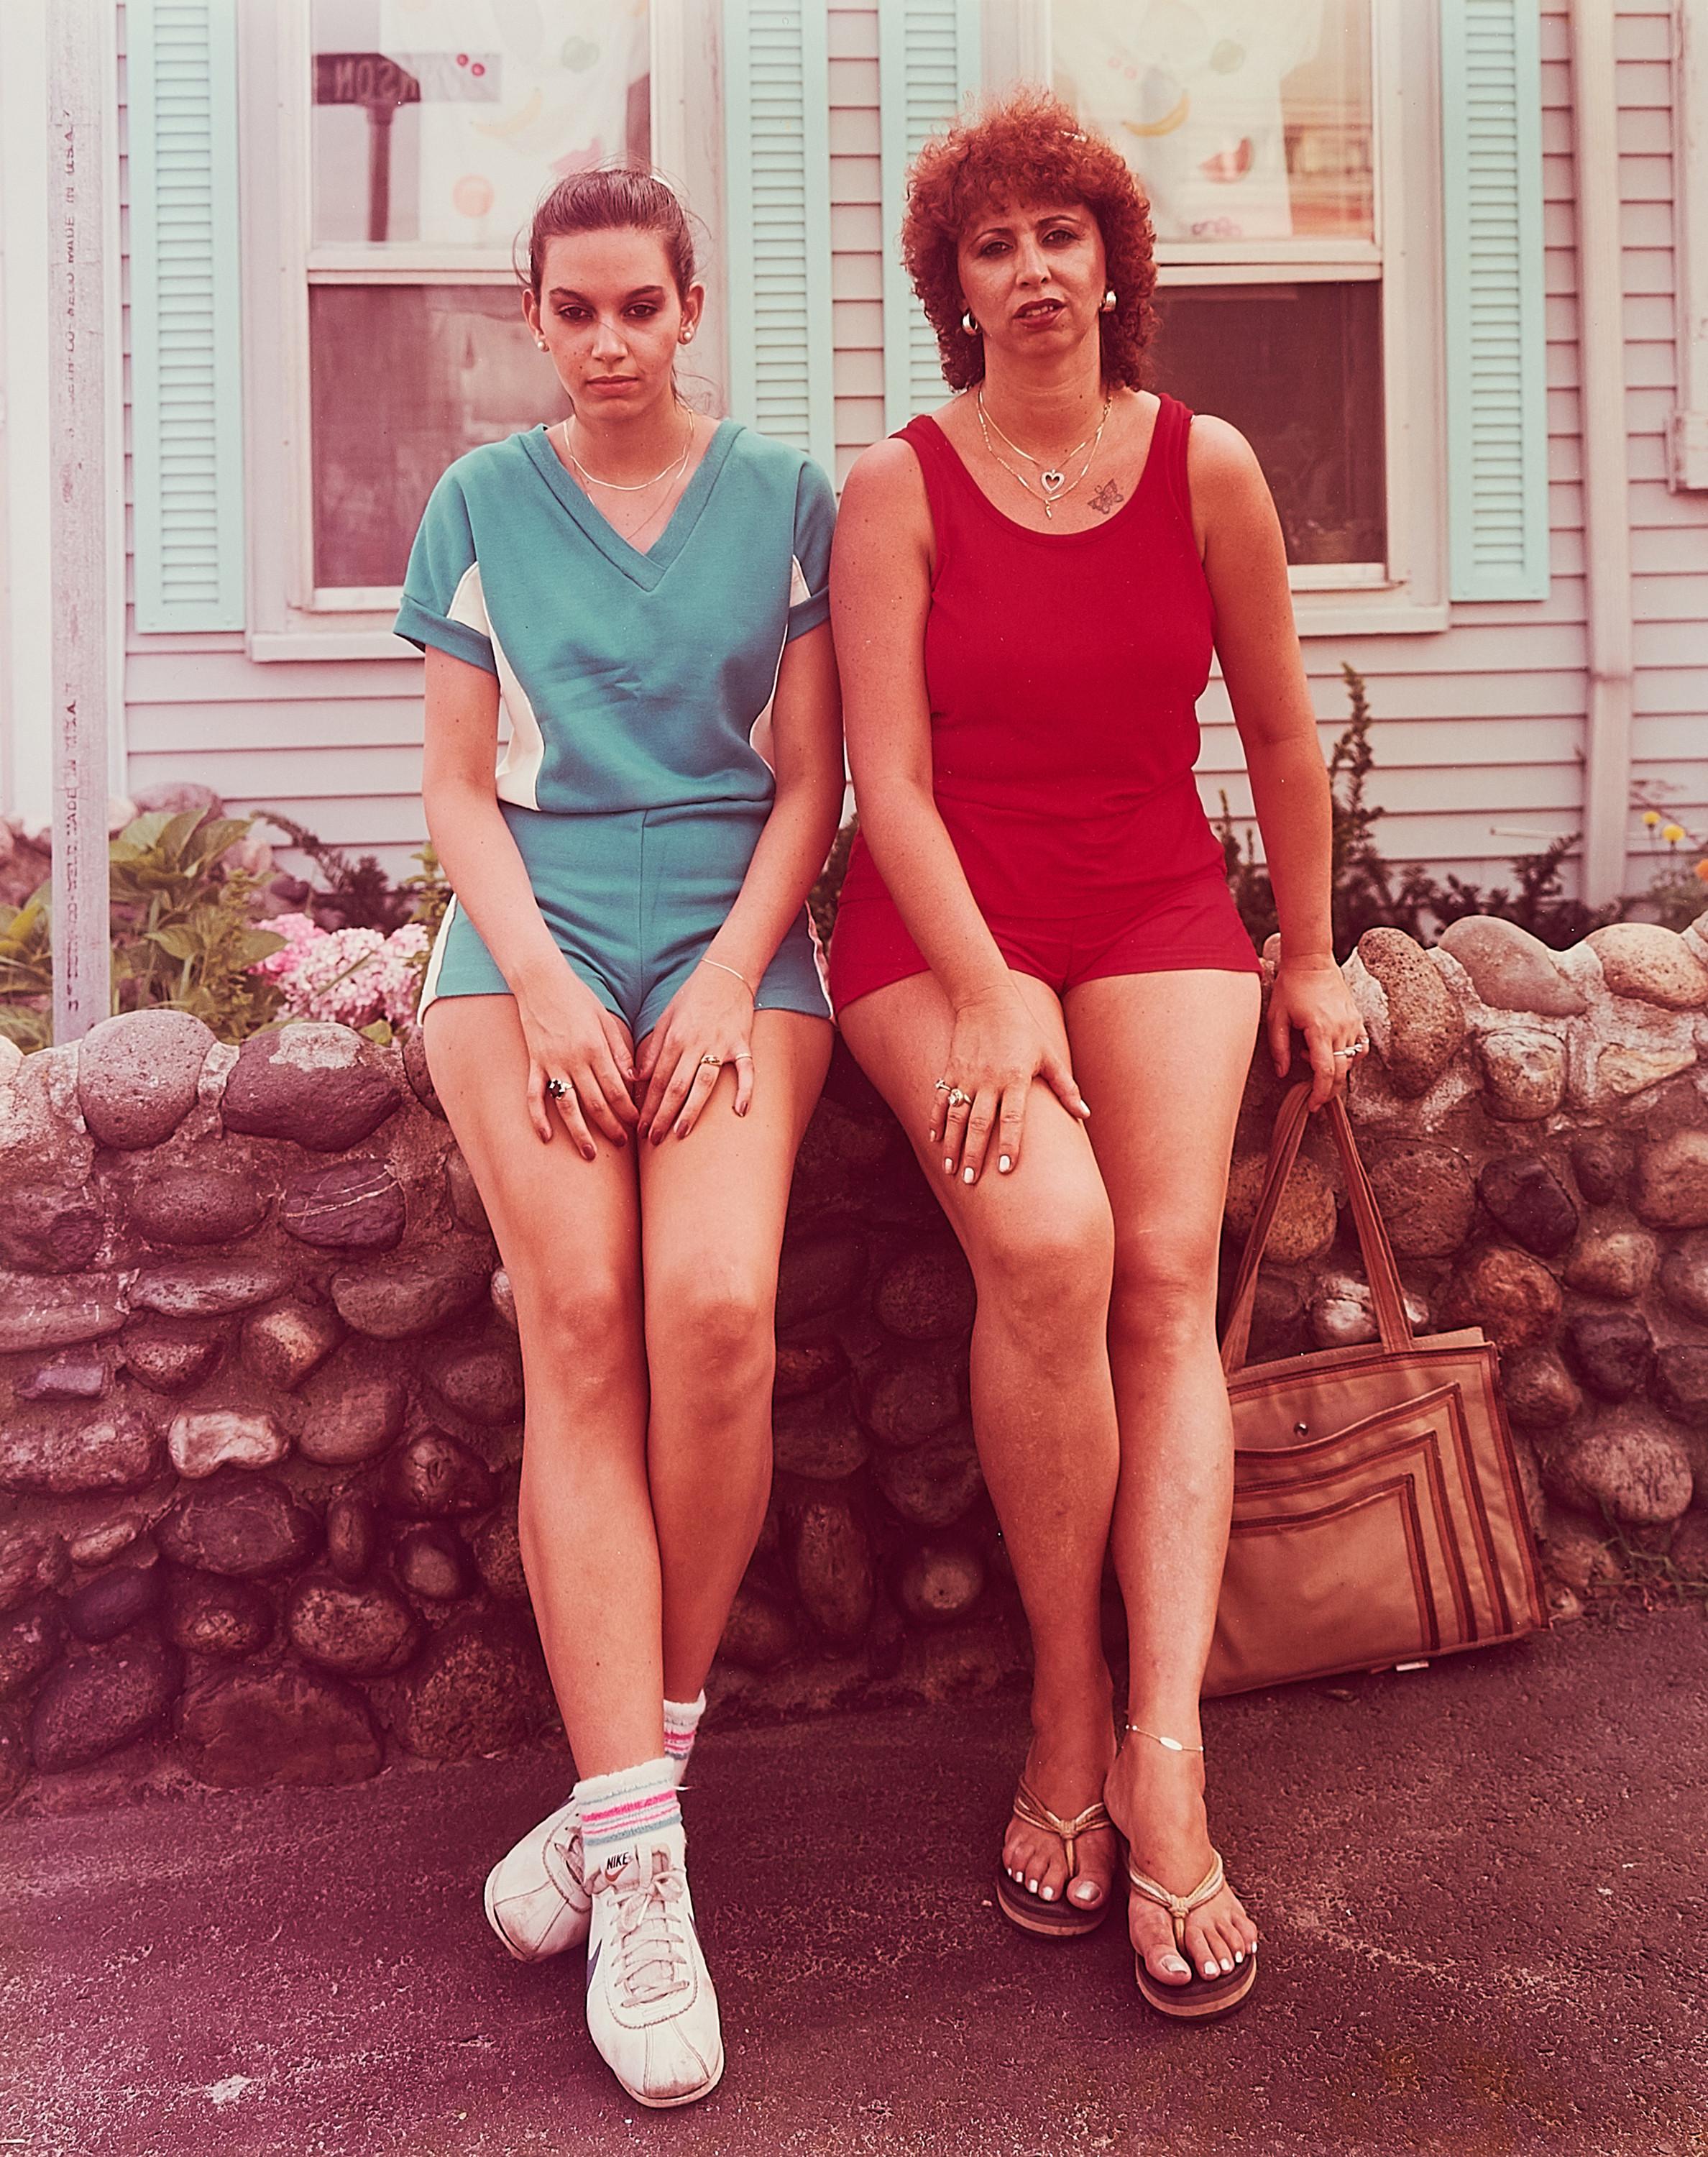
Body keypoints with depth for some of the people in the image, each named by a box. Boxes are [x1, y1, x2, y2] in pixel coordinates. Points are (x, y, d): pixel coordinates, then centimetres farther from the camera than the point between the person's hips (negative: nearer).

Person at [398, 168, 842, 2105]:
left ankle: (626, 1772, -4)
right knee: (581, 1325, -20)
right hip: (531, 927, 1)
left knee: (716, 1309, -24)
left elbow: (810, 778, 7)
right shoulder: (480, 504, 13)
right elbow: (460, 786, 9)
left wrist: (726, 980, -7)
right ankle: (639, 1860, -18)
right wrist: (543, 985, -7)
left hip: (734, 928, 0)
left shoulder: (784, 495, 10)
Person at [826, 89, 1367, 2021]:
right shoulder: (897, 488, -2)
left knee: (1170, 1270, -21)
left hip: (1156, 904, 2)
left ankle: (1161, 1758, -22)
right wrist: (991, 1000, -19)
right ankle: (1067, 1714, -11)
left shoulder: (1206, 467, 4)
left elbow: (1279, 731, 12)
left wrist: (1308, 958, 15)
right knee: (1046, 1241, -27)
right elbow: (888, 777, -9)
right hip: (942, 918, -2)